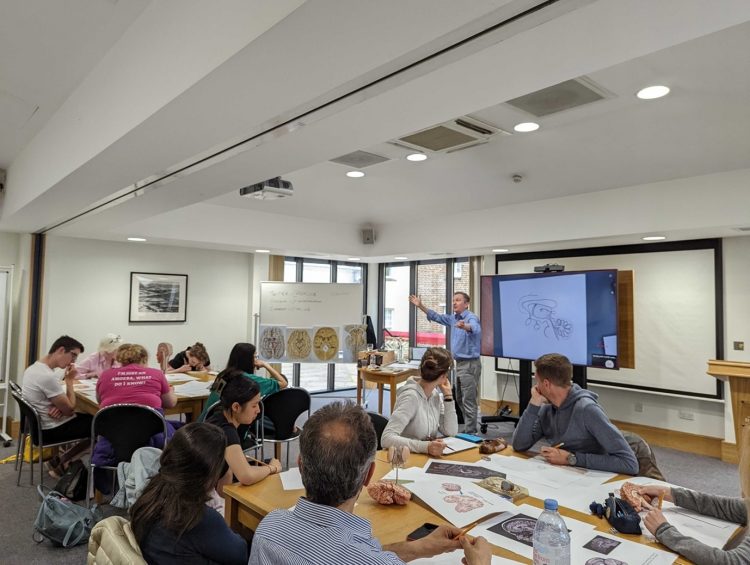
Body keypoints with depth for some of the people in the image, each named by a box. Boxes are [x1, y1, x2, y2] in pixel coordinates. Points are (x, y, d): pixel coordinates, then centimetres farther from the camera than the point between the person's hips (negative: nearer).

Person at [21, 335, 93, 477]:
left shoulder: (33, 368, 3)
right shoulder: (48, 376, -28)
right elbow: (70, 410, -20)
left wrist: (59, 406, -8)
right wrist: (69, 380, -13)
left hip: (39, 424, 10)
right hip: (51, 431, -10)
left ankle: (61, 461, 14)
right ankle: (61, 463, 8)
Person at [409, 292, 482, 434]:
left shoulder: (471, 318, -17)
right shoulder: (453, 318, 10)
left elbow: (475, 328, -40)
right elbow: (436, 317, 21)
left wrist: (465, 326, -63)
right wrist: (421, 306, 12)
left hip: (470, 364, -9)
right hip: (460, 363, 9)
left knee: (469, 400, -5)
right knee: (460, 399, 17)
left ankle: (470, 433, 2)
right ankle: (470, 428, 30)